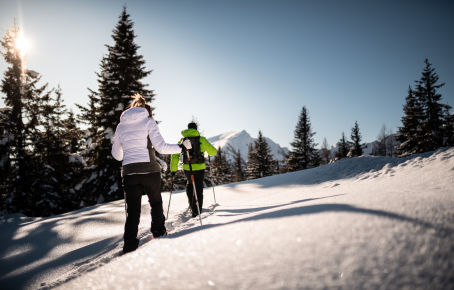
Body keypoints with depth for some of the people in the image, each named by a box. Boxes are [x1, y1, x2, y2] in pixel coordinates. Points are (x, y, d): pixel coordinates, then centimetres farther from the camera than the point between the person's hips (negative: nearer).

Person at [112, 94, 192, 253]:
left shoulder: (121, 126, 14)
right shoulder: (148, 121, 1)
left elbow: (116, 154, 19)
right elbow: (160, 146, -9)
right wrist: (181, 147, 1)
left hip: (129, 171, 3)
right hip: (149, 170, -3)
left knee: (132, 211, 6)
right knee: (156, 202, 20)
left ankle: (129, 247, 1)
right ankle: (159, 234, 28)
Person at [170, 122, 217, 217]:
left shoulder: (182, 141, 6)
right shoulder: (201, 139, -2)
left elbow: (175, 156, 1)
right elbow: (213, 152, 2)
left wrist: (173, 170, 4)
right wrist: (210, 151, 25)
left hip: (186, 168, 3)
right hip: (199, 168, -3)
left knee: (190, 184, 28)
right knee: (198, 189, 7)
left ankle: (192, 205, 25)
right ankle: (196, 210, 4)